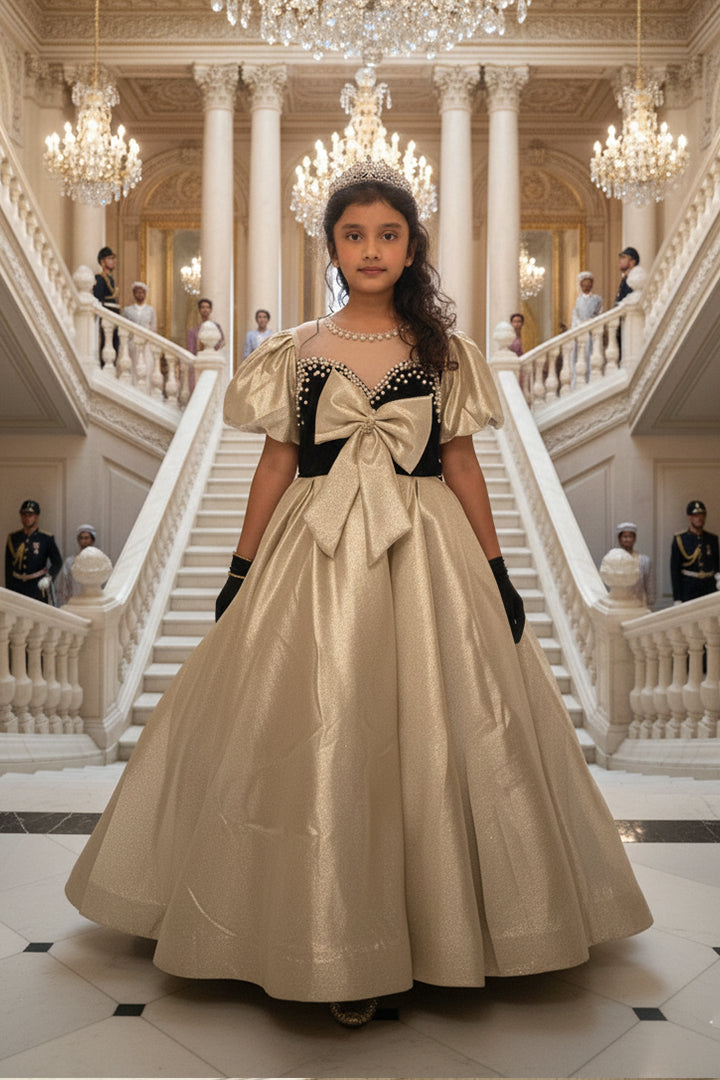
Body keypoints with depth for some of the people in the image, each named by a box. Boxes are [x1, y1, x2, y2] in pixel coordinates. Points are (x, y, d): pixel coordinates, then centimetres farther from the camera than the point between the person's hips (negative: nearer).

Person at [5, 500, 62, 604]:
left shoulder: (47, 538, -1)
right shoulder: (13, 538, 8)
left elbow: (57, 562, -7)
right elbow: (8, 568, 10)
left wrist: (48, 578, -24)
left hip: (39, 586, -3)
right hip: (17, 587, 3)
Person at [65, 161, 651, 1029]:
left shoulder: (444, 350, 7)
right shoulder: (297, 351, 6)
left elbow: (462, 465, 7)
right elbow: (276, 463, 6)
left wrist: (496, 572, 3)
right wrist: (241, 571, 4)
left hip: (427, 555, 1)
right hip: (317, 558, 0)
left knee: (435, 739, 4)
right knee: (321, 743, 1)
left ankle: (436, 927, 26)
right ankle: (341, 946, 18)